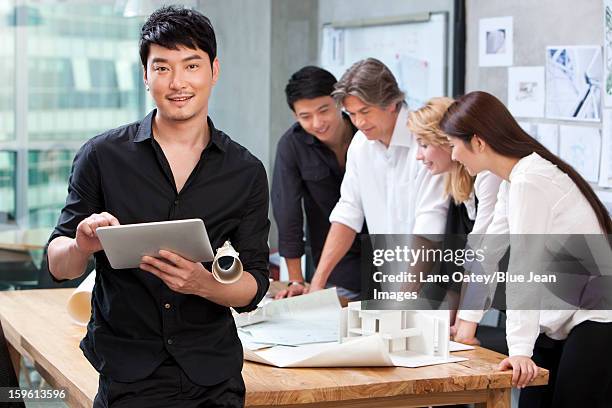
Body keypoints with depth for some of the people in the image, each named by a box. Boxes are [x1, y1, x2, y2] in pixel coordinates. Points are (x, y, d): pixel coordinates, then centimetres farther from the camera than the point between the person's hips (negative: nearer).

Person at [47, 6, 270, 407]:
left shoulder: (247, 172, 0)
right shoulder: (101, 156, -4)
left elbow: (254, 287, -1)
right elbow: (59, 266, -1)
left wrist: (203, 283, -22)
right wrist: (83, 246, -24)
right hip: (129, 374, -1)